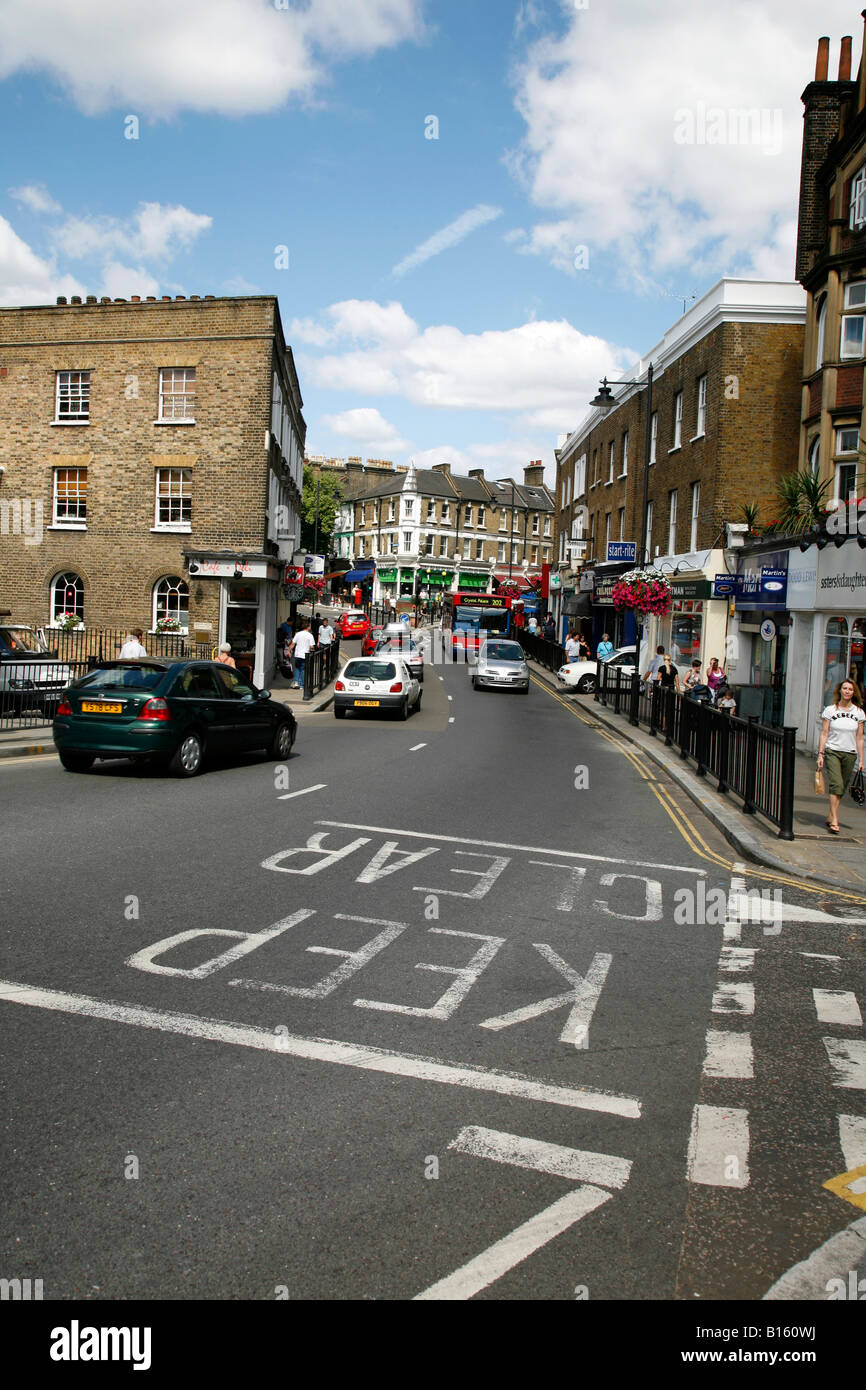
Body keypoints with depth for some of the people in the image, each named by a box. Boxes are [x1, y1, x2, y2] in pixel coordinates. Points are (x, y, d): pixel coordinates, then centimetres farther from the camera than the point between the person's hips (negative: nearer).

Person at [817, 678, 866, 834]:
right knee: (836, 785, -15)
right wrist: (820, 754, -5)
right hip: (832, 751, -2)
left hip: (850, 754, 2)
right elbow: (824, 734, 1)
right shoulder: (830, 710, 1)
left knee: (842, 788, 5)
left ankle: (831, 818, 16)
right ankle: (834, 821, -17)